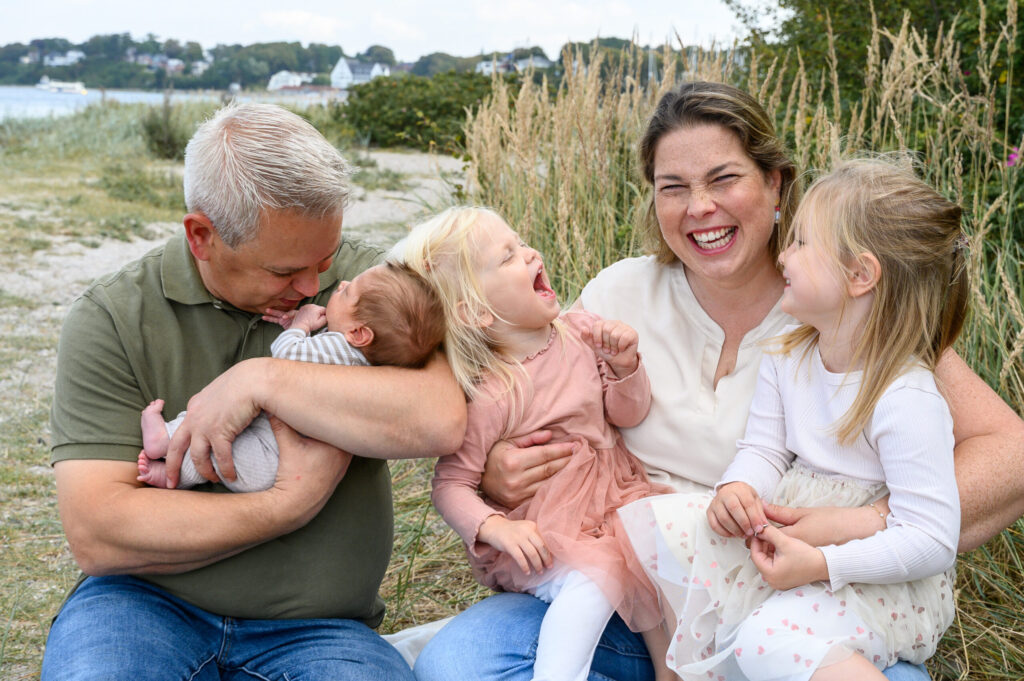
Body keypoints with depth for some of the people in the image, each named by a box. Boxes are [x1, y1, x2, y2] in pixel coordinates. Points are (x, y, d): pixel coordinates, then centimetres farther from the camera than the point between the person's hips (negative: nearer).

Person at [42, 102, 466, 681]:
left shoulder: (366, 284, -3)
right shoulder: (111, 318, -5)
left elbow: (441, 421, -22)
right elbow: (96, 535, -13)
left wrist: (263, 380, -22)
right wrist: (293, 503, -17)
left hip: (314, 626, 1)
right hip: (149, 605, 0)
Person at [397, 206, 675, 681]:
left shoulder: (581, 331, -1)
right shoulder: (491, 396, -20)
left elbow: (628, 415, 8)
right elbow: (450, 484, -15)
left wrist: (624, 366, -10)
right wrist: (495, 528, -30)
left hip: (613, 499, 6)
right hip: (543, 536, -6)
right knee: (596, 577, -29)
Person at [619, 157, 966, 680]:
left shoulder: (907, 400, -23)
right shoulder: (787, 357, -1)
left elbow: (931, 540, -23)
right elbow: (764, 448, 3)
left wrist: (822, 564, -29)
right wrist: (738, 488, -20)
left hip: (887, 577, -7)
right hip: (793, 533, 7)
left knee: (771, 638, -34)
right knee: (645, 526, -7)